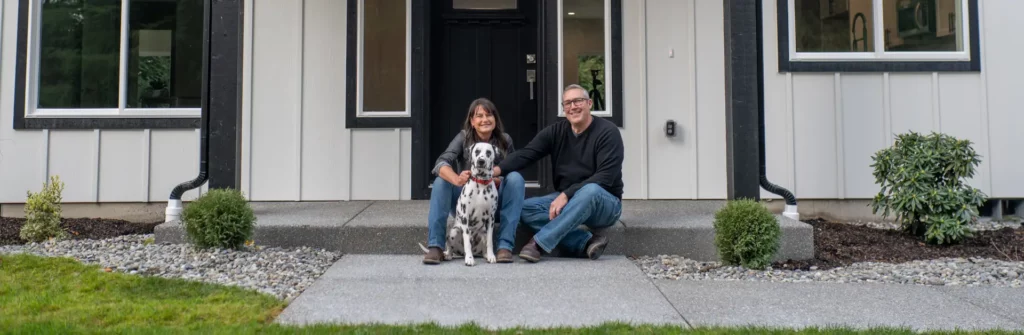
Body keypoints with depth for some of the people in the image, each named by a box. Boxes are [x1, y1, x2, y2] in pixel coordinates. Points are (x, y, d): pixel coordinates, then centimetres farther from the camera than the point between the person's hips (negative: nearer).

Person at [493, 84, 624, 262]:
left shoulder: (608, 132, -12)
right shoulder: (556, 131, 3)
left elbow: (606, 176, -21)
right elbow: (526, 153, -11)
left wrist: (567, 195, -28)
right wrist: (498, 169, -30)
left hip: (603, 202, -5)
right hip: (565, 200, 5)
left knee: (591, 190, -39)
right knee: (526, 208, -17)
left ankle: (539, 242, -34)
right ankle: (587, 242, -25)